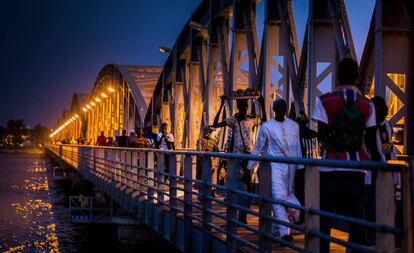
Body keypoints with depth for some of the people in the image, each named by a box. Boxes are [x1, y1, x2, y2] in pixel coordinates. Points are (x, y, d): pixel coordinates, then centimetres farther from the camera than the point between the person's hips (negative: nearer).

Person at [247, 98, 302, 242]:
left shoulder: (294, 126, 9)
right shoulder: (267, 126, 0)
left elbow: (297, 148, 12)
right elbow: (258, 148, 6)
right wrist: (250, 167, 8)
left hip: (290, 166, 4)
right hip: (274, 165, -4)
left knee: (287, 196, 9)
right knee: (278, 197, -14)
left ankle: (276, 228, 25)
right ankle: (284, 232, -13)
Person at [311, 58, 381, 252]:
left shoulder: (325, 101, -6)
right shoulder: (367, 104, 3)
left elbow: (321, 136, -12)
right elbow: (371, 141, 4)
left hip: (331, 168, -2)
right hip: (356, 169, 3)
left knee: (324, 220, 3)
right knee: (356, 219, 9)